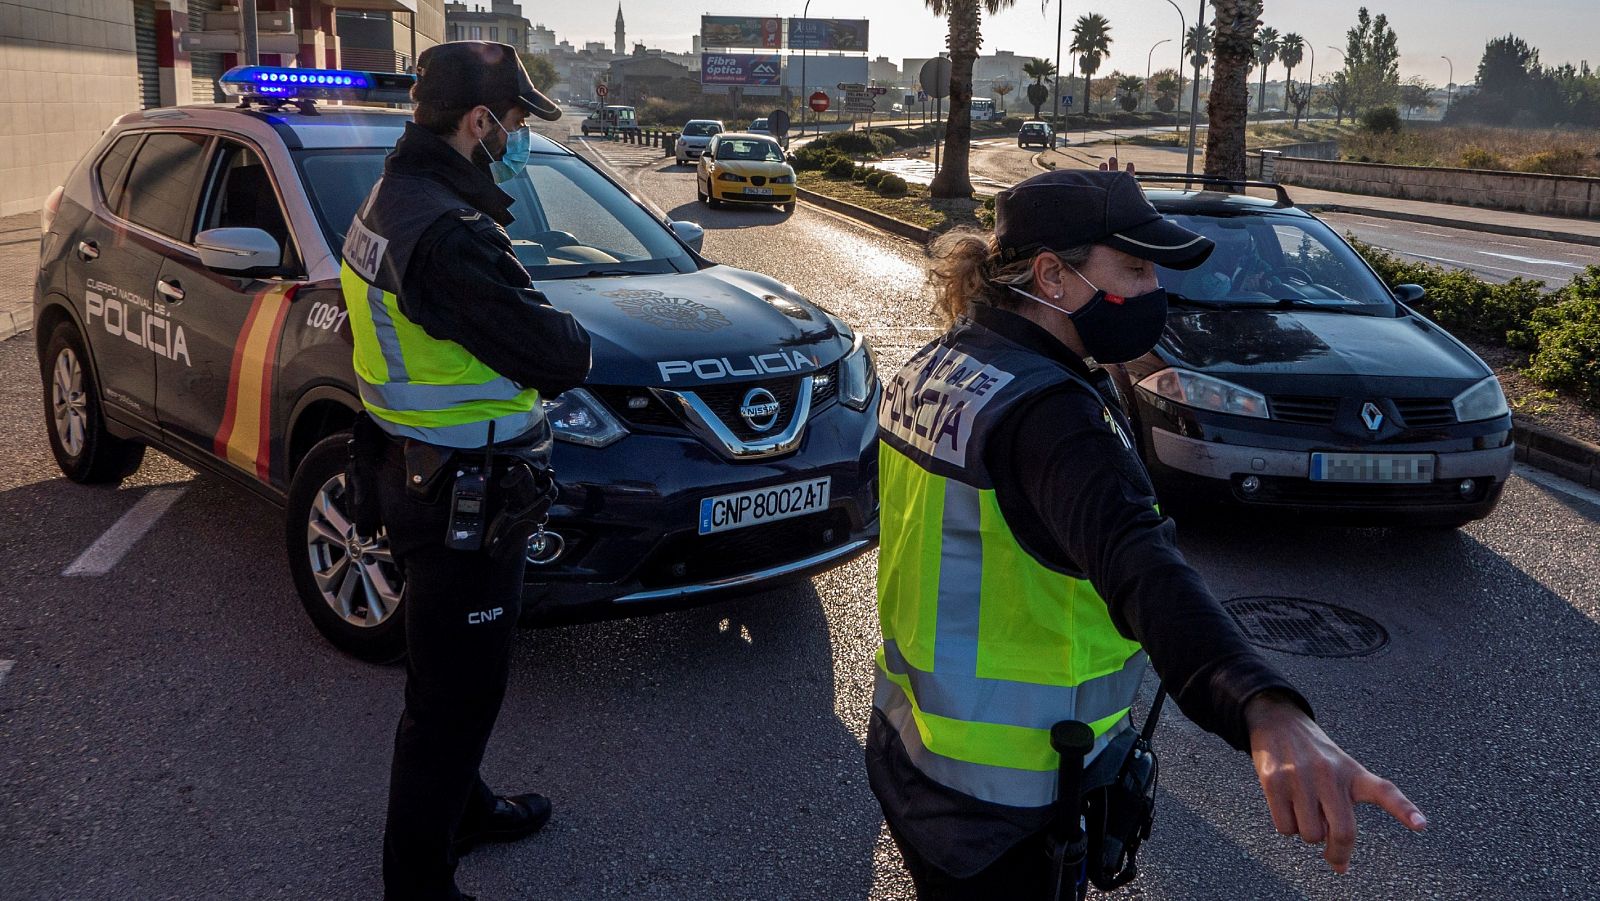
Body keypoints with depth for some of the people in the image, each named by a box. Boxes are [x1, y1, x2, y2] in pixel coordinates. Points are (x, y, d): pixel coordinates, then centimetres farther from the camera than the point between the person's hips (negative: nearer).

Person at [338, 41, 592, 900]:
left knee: (452, 680, 27)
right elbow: (560, 356, -26)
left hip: (414, 474, 10)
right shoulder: (448, 234, -27)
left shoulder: (389, 202, 7)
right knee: (452, 695, 5)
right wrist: (565, 334, -4)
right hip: (463, 504, -10)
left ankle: (461, 807, 47)